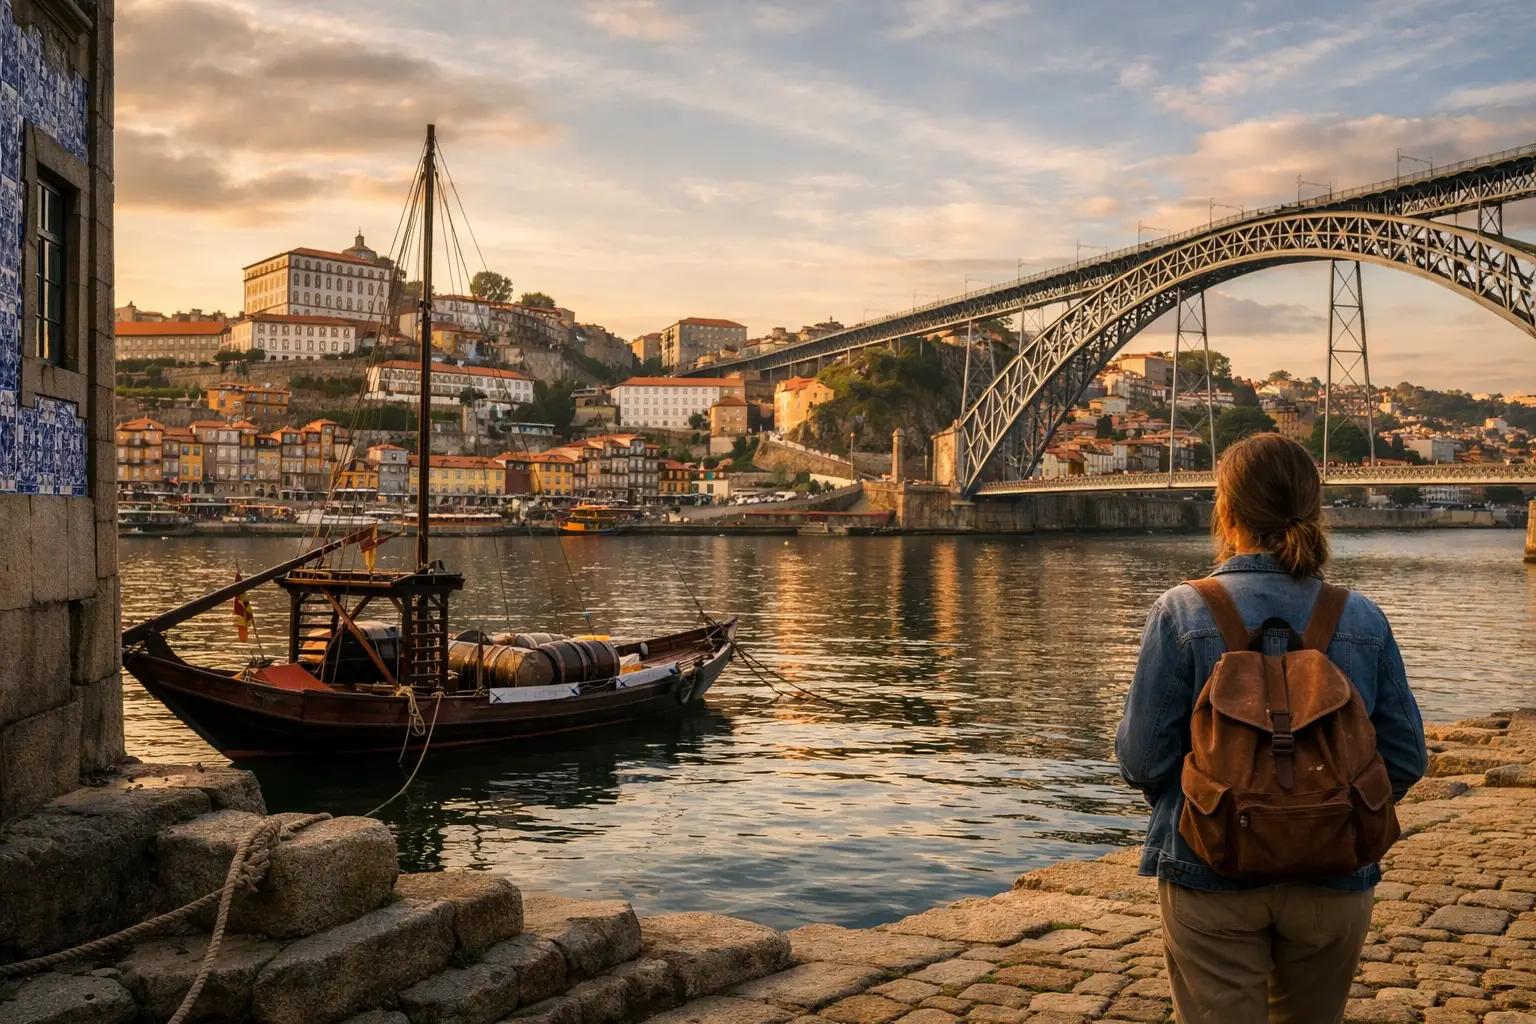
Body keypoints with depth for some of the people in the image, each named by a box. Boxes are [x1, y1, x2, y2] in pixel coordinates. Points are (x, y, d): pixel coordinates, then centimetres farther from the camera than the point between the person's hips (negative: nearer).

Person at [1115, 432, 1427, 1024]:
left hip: (1212, 875, -3)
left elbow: (1142, 759, -13)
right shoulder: (1363, 620, -5)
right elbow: (1405, 758, -1)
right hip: (1333, 882, 4)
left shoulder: (1181, 613, -14)